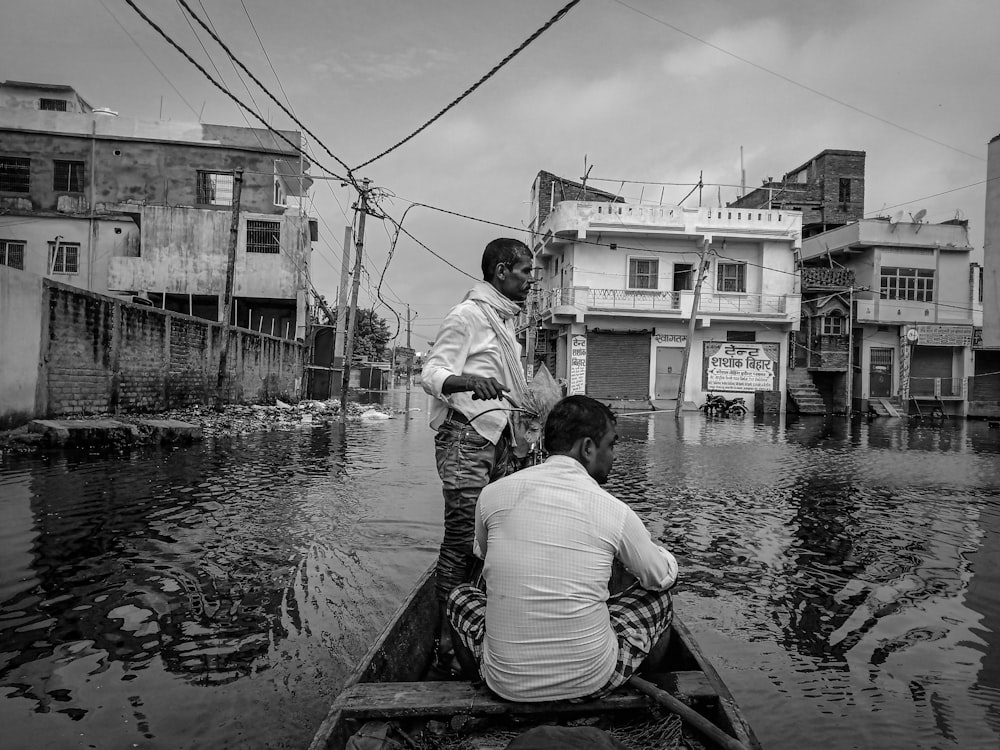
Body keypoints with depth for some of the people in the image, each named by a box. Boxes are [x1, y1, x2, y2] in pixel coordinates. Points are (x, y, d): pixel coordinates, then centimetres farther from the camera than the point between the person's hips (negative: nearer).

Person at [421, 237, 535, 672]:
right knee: (462, 541, -6)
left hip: (497, 437, 8)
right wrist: (469, 381, -34)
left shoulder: (504, 320, 20)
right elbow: (432, 374, -16)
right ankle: (448, 644, 3)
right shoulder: (468, 315, -7)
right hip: (465, 437, -8)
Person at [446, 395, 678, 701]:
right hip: (592, 681, -1)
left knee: (460, 595, 28)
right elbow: (663, 577, 6)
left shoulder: (493, 494, -5)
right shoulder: (615, 512, -11)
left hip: (506, 684, 2)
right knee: (660, 597, 22)